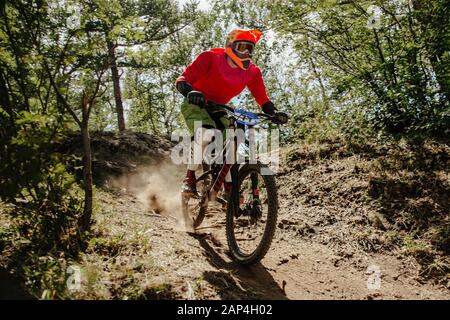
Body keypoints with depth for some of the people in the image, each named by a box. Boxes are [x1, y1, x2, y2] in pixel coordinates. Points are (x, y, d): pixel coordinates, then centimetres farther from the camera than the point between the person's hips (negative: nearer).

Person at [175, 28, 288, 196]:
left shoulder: (252, 71, -6)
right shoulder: (210, 57, -19)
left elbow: (262, 97, -1)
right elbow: (183, 79, -23)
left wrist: (274, 113, -21)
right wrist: (190, 92, -45)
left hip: (218, 109, 6)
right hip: (195, 104, -5)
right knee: (206, 133, -35)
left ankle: (229, 188, 9)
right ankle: (189, 178, -19)